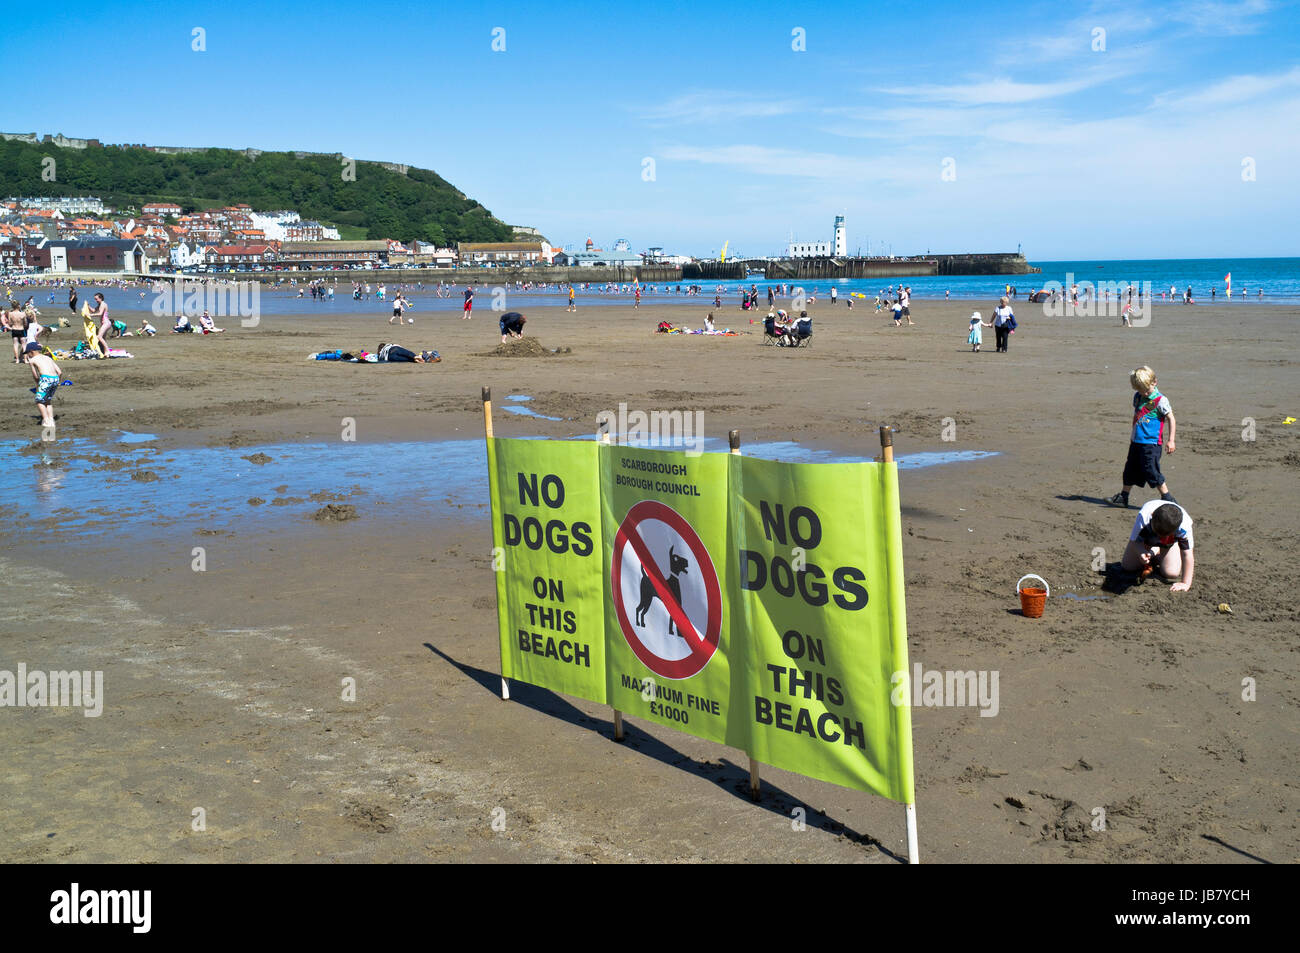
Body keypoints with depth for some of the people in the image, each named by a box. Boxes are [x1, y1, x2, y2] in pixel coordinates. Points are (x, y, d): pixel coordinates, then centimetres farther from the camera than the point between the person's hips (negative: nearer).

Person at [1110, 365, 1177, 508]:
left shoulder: (1160, 400, -11)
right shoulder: (1137, 397, 10)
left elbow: (1171, 419, -8)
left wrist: (1171, 440, -12)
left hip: (1151, 443, -7)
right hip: (1137, 442, 7)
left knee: (1151, 471, -9)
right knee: (1130, 469, 13)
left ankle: (1167, 498, 1)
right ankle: (1123, 497, 23)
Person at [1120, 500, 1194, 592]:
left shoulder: (1184, 526, -44)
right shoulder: (1144, 516, -44)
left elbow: (1187, 555, -39)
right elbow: (1134, 541, -30)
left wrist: (1185, 583, -43)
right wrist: (1142, 553, -52)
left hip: (1170, 541, 0)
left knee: (1171, 573, -19)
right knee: (1127, 567, -8)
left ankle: (1158, 558, 14)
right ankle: (1152, 554, 20)